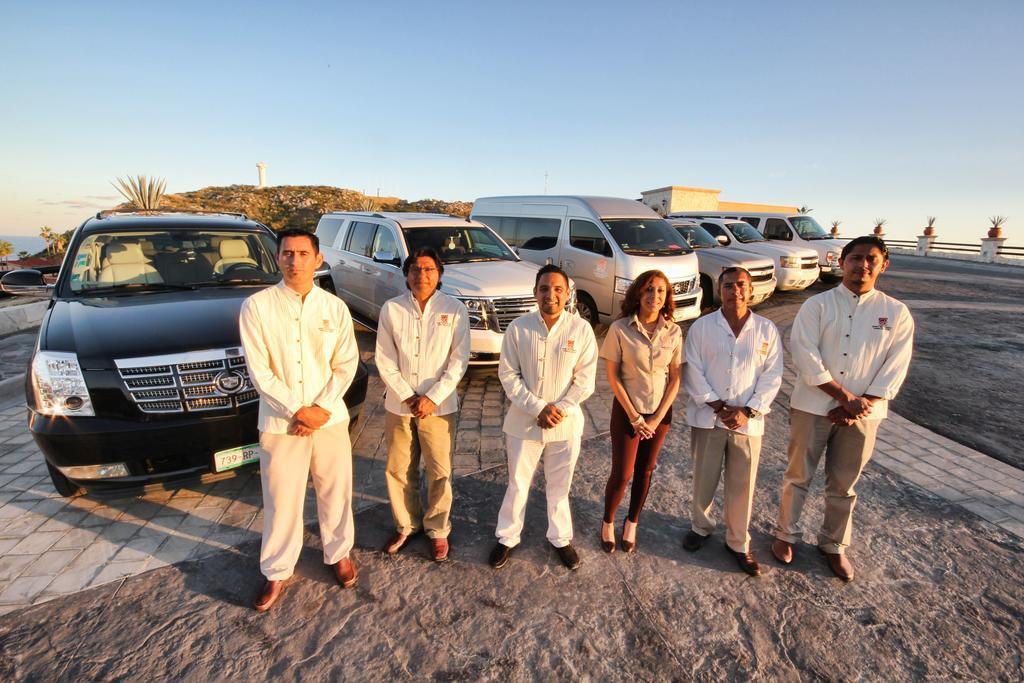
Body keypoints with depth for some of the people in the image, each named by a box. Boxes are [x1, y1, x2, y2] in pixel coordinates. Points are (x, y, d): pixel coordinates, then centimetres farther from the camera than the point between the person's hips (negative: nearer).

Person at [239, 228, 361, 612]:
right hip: (280, 423, -1)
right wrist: (297, 411, -14)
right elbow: (259, 371, -9)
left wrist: (322, 408, -12)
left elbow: (346, 365, -1)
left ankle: (338, 553, 38)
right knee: (281, 501, 10)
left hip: (330, 418, 2)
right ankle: (277, 571, 32)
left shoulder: (334, 307, 0)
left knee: (335, 492, 15)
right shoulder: (256, 306, -6)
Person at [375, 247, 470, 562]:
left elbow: (459, 361, -6)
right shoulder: (391, 309, -3)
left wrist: (433, 398, -13)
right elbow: (385, 360, -2)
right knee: (399, 471, 14)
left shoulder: (454, 309, -6)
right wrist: (408, 396, -10)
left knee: (440, 472, 7)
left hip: (439, 406, -1)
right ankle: (406, 524, 37)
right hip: (398, 405, 2)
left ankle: (438, 529, 30)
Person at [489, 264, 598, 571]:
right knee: (517, 484, 15)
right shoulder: (518, 327, -8)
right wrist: (538, 409, -15)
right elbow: (508, 374, -8)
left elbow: (585, 378, -5)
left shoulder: (581, 329, -8)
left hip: (566, 423, 0)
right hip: (524, 421, 0)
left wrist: (560, 409, -15)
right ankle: (507, 538, 36)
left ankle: (561, 539, 39)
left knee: (559, 485, 17)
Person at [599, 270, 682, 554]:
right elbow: (613, 376, -11)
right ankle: (608, 523, 31)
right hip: (627, 411, -3)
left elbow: (675, 379, -2)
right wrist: (634, 417, -10)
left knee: (645, 471, 16)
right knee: (621, 474, 4)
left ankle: (632, 524, 37)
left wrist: (656, 418, -7)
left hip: (660, 412, 3)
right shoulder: (620, 329, -15)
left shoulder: (674, 332, -6)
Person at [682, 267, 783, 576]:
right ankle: (701, 527, 37)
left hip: (748, 421, 1)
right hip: (707, 418, 0)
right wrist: (717, 406, -13)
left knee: (742, 485, 9)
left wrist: (747, 411, -12)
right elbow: (693, 371, -6)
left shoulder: (767, 330, 0)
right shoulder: (702, 327, -3)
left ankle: (739, 543, 28)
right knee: (704, 478, 13)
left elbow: (772, 376, -2)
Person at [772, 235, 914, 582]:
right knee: (798, 476, 11)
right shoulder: (817, 304, -5)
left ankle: (834, 544, 34)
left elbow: (895, 368, -1)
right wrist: (846, 396, -16)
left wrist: (862, 404, -12)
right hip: (813, 406, -1)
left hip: (863, 413, 2)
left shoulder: (896, 313, 2)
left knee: (843, 484, 15)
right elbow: (805, 355, -13)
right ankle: (786, 534, 30)